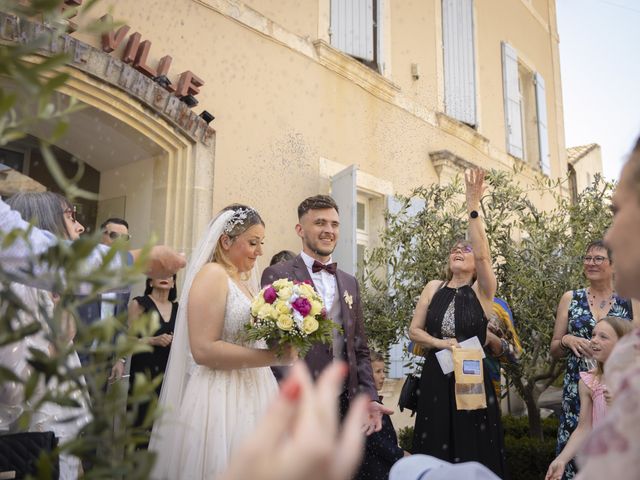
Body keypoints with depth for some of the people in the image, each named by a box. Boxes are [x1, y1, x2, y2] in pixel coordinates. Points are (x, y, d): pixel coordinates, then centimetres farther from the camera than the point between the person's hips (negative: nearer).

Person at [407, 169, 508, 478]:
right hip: (436, 380, 3)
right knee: (436, 453, 8)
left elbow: (483, 254, -21)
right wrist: (440, 342, -11)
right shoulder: (434, 288, 7)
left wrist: (473, 207, -26)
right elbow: (414, 330, 8)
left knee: (474, 453, 4)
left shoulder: (482, 290, -2)